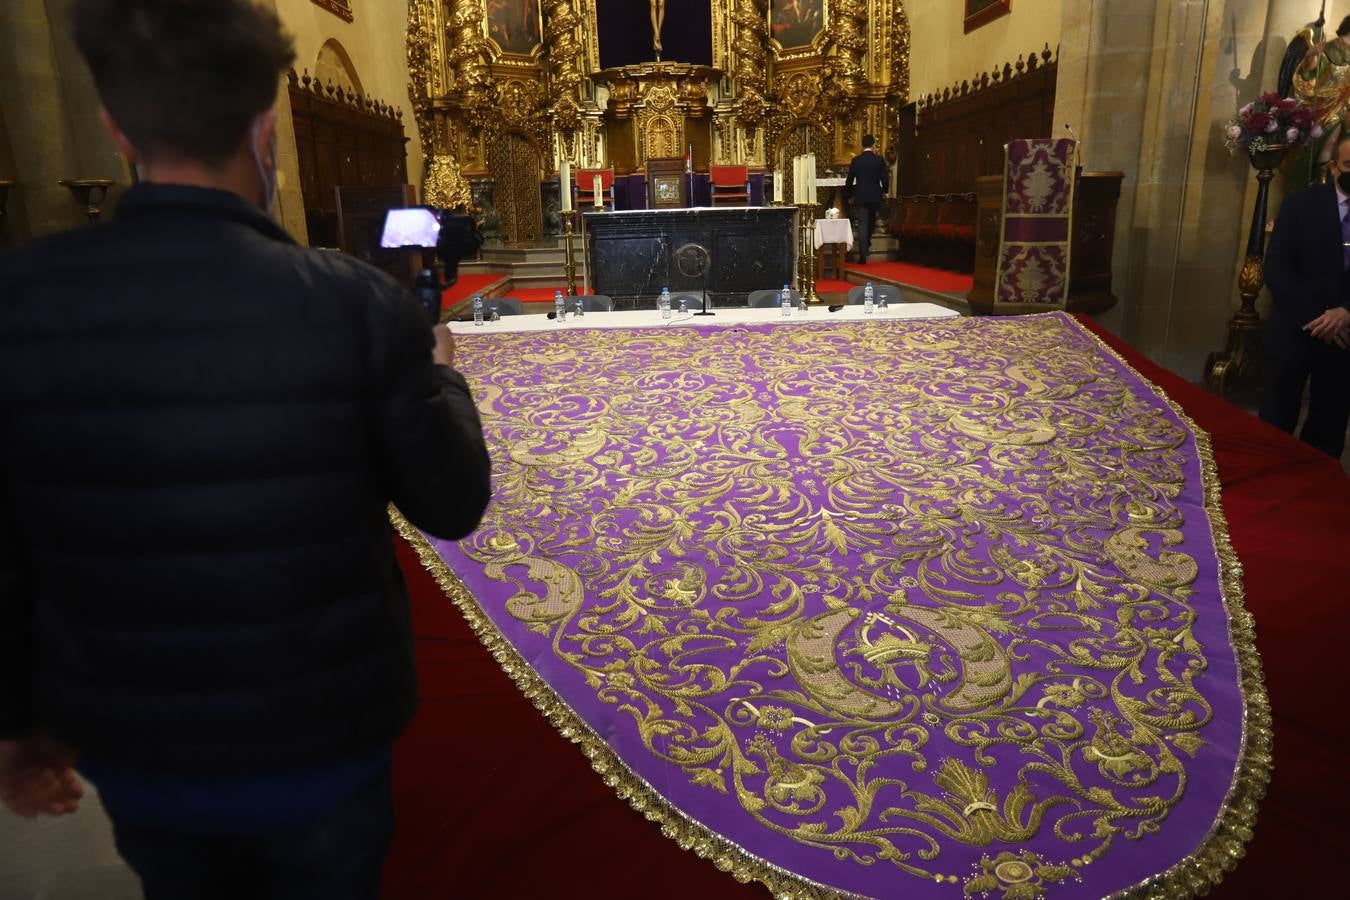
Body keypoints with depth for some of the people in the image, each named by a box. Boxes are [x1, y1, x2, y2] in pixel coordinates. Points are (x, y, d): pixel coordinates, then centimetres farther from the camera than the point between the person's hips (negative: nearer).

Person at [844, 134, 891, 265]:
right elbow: (885, 180, -2)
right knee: (871, 221, 24)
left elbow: (849, 181, -1)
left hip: (860, 197, -1)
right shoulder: (879, 160, -4)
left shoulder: (856, 160, -4)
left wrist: (850, 195, 14)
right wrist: (884, 191, 18)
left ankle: (863, 256, -6)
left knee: (862, 225, -1)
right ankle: (867, 242, 37)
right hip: (875, 196, 1)